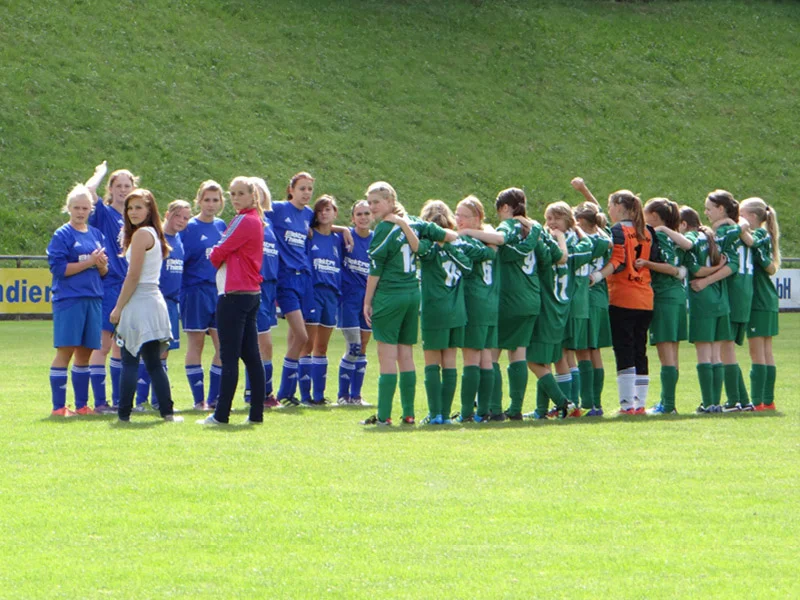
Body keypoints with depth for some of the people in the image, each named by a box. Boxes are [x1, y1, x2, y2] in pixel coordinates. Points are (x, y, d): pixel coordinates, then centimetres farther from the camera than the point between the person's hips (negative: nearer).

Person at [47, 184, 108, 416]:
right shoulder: (62, 235, -3)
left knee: (85, 353, 9)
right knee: (65, 350, -6)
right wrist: (90, 261, -14)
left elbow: (104, 272, 17)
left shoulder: (96, 235, 14)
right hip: (68, 299, -6)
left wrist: (102, 264, -6)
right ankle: (58, 406, -4)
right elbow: (58, 268, -12)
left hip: (93, 299, 6)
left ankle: (81, 405, 16)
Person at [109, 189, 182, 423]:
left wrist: (118, 308, -11)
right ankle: (167, 411, 10)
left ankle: (124, 413, -8)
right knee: (153, 363, 12)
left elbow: (133, 276, -15)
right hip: (155, 301, 9)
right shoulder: (154, 234, 16)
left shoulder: (141, 234, -11)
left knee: (129, 362, -7)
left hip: (140, 304, -9)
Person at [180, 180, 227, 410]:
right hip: (196, 290, -5)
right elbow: (179, 259, -7)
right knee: (195, 344, 0)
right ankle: (199, 399, 5)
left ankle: (214, 398, 9)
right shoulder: (190, 227, -5)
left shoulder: (221, 226, 11)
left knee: (223, 346, 2)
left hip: (220, 291, 5)